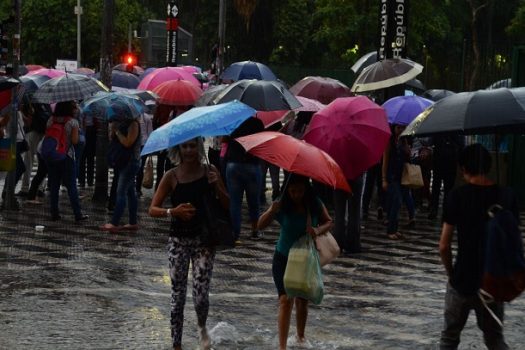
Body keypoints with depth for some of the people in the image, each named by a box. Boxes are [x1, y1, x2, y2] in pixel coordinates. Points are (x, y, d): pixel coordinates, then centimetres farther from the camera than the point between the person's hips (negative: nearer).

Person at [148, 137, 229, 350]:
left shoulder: (210, 172, 2)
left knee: (200, 295, -7)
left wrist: (216, 186, -13)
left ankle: (202, 328, 25)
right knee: (178, 295, 3)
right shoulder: (171, 176, -1)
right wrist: (173, 212, -21)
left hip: (204, 240, 0)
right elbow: (153, 209, -3)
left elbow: (227, 205, 4)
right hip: (179, 240, 0)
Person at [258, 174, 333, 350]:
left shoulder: (315, 204, -10)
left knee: (302, 301, 15)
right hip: (284, 258, -2)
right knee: (286, 300, -14)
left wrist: (318, 230, -23)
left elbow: (328, 222, -1)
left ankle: (300, 335, 40)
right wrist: (272, 212, -39)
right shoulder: (282, 205, -15)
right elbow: (260, 225, -19)